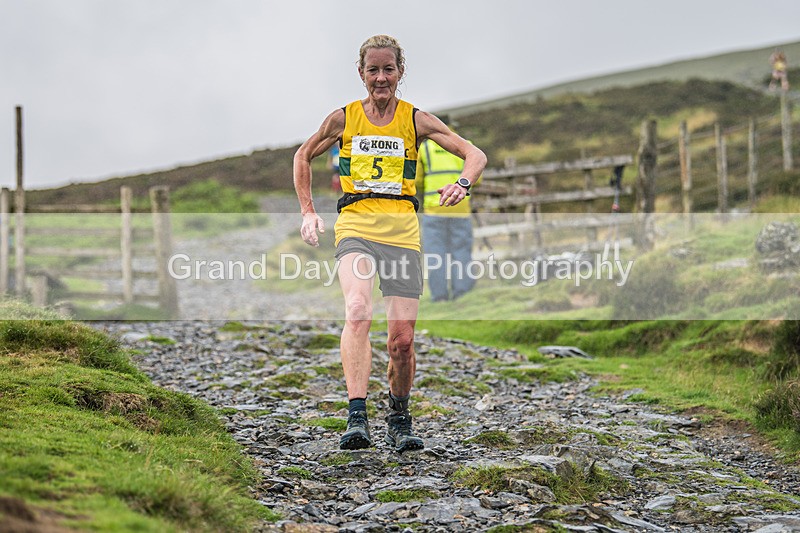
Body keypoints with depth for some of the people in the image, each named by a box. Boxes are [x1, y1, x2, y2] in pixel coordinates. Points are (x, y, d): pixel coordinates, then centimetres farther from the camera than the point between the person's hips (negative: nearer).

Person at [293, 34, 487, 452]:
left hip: (402, 229, 1)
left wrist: (462, 183, -20)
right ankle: (357, 417, -36)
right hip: (355, 225, -1)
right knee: (358, 311, -28)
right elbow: (303, 156, 23)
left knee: (402, 339, -2)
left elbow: (476, 155, 2)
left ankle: (398, 420, 22)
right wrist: (307, 212, 13)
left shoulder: (415, 120, 6)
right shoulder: (343, 119, 7)